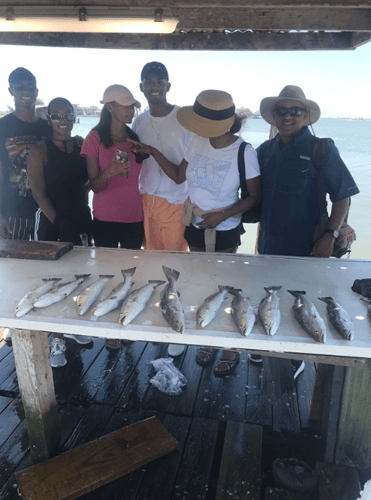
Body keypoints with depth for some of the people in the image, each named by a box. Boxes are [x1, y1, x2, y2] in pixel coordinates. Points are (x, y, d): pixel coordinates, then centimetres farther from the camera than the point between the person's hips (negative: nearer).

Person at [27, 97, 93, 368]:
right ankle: (57, 339, 15)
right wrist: (59, 223, -12)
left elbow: (87, 183, 9)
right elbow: (39, 193, -11)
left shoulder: (82, 146, 5)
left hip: (80, 220, 5)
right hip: (51, 224, -4)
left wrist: (83, 211, -1)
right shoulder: (40, 151, -7)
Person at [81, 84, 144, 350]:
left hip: (135, 218, 3)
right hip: (105, 219, -3)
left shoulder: (136, 138, 7)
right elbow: (94, 186, -6)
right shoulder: (96, 139, -4)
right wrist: (110, 172, -26)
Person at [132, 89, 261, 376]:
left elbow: (255, 196, -12)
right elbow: (178, 176, 8)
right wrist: (153, 152, -1)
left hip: (224, 231, -5)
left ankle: (230, 349, 27)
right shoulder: (198, 143, -3)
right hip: (195, 226, 5)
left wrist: (222, 215, -21)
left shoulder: (244, 152, -18)